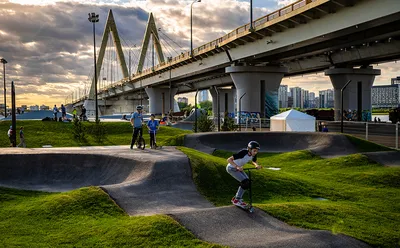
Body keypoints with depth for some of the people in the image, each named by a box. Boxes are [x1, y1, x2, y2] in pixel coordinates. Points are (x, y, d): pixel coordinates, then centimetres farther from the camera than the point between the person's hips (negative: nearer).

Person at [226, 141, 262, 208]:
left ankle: (236, 198, 15)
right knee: (245, 182, -17)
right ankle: (236, 200, -4)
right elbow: (229, 159, -36)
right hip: (231, 168, -8)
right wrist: (237, 167, -47)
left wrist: (257, 165, -12)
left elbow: (254, 161, 11)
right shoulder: (243, 153, -33)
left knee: (248, 182, 1)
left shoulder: (253, 155, -12)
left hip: (238, 168, 8)